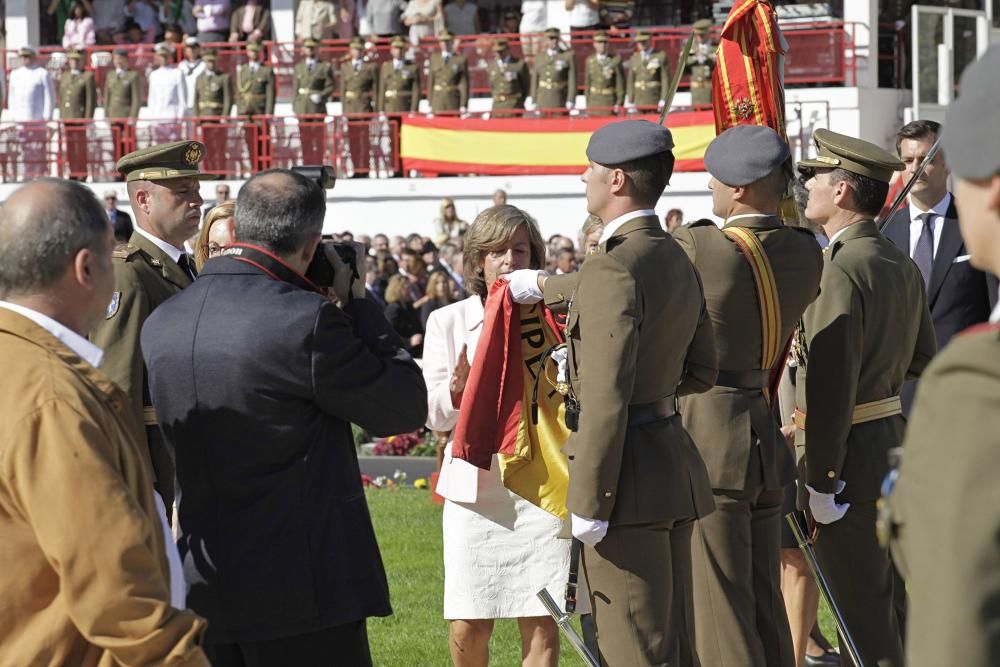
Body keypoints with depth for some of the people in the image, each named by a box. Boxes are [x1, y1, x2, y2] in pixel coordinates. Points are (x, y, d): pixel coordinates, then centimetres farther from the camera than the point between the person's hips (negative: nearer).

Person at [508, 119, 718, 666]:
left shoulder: (612, 270, -18)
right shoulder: (678, 262, 13)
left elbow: (608, 399, -23)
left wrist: (589, 504, -19)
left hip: (629, 472, -10)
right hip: (675, 461, 10)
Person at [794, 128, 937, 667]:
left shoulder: (839, 270, -19)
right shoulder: (902, 266, 9)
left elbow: (831, 383, -23)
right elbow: (923, 359, 17)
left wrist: (821, 480, -20)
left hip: (852, 448, -9)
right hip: (895, 438, 9)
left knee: (858, 599, -3)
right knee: (887, 589, 18)